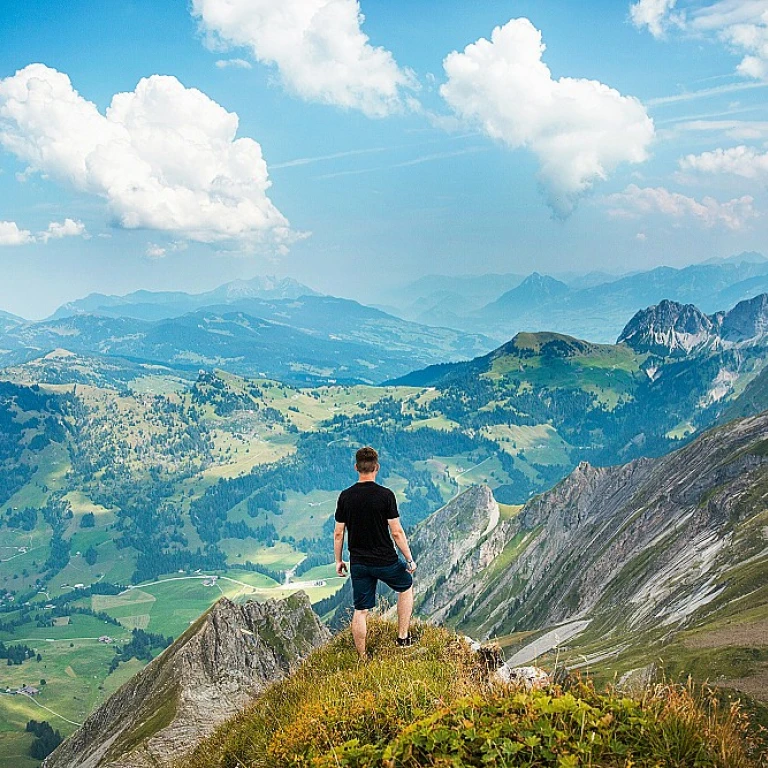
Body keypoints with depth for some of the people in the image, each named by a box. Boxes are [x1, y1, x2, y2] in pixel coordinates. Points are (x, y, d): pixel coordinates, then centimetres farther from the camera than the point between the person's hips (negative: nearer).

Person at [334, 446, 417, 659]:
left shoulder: (345, 496, -3)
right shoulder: (386, 495, -13)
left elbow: (338, 533, 1)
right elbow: (396, 532, -12)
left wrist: (338, 560, 14)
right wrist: (409, 559, -2)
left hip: (358, 563, 3)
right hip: (386, 561, -2)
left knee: (360, 611, 10)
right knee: (406, 585, 25)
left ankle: (363, 659, 17)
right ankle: (403, 636, 25)